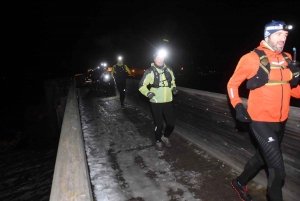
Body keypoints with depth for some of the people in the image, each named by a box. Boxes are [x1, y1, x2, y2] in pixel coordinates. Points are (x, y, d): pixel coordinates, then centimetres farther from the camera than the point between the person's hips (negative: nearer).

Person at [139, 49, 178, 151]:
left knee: (171, 123, 8)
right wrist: (148, 93, -21)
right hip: (156, 102, -4)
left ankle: (165, 137, 37)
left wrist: (174, 88, 3)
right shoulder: (150, 71, -8)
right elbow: (142, 86, -4)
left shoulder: (168, 69, 5)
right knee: (159, 124, 6)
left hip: (168, 101, 4)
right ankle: (158, 141, 31)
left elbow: (172, 81, 22)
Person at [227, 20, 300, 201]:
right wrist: (238, 106, -16)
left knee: (262, 158, 23)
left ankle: (240, 183, 46)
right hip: (261, 121, -7)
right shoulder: (252, 58, -11)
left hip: (281, 121, 7)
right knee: (278, 170, -6)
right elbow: (232, 84, -3)